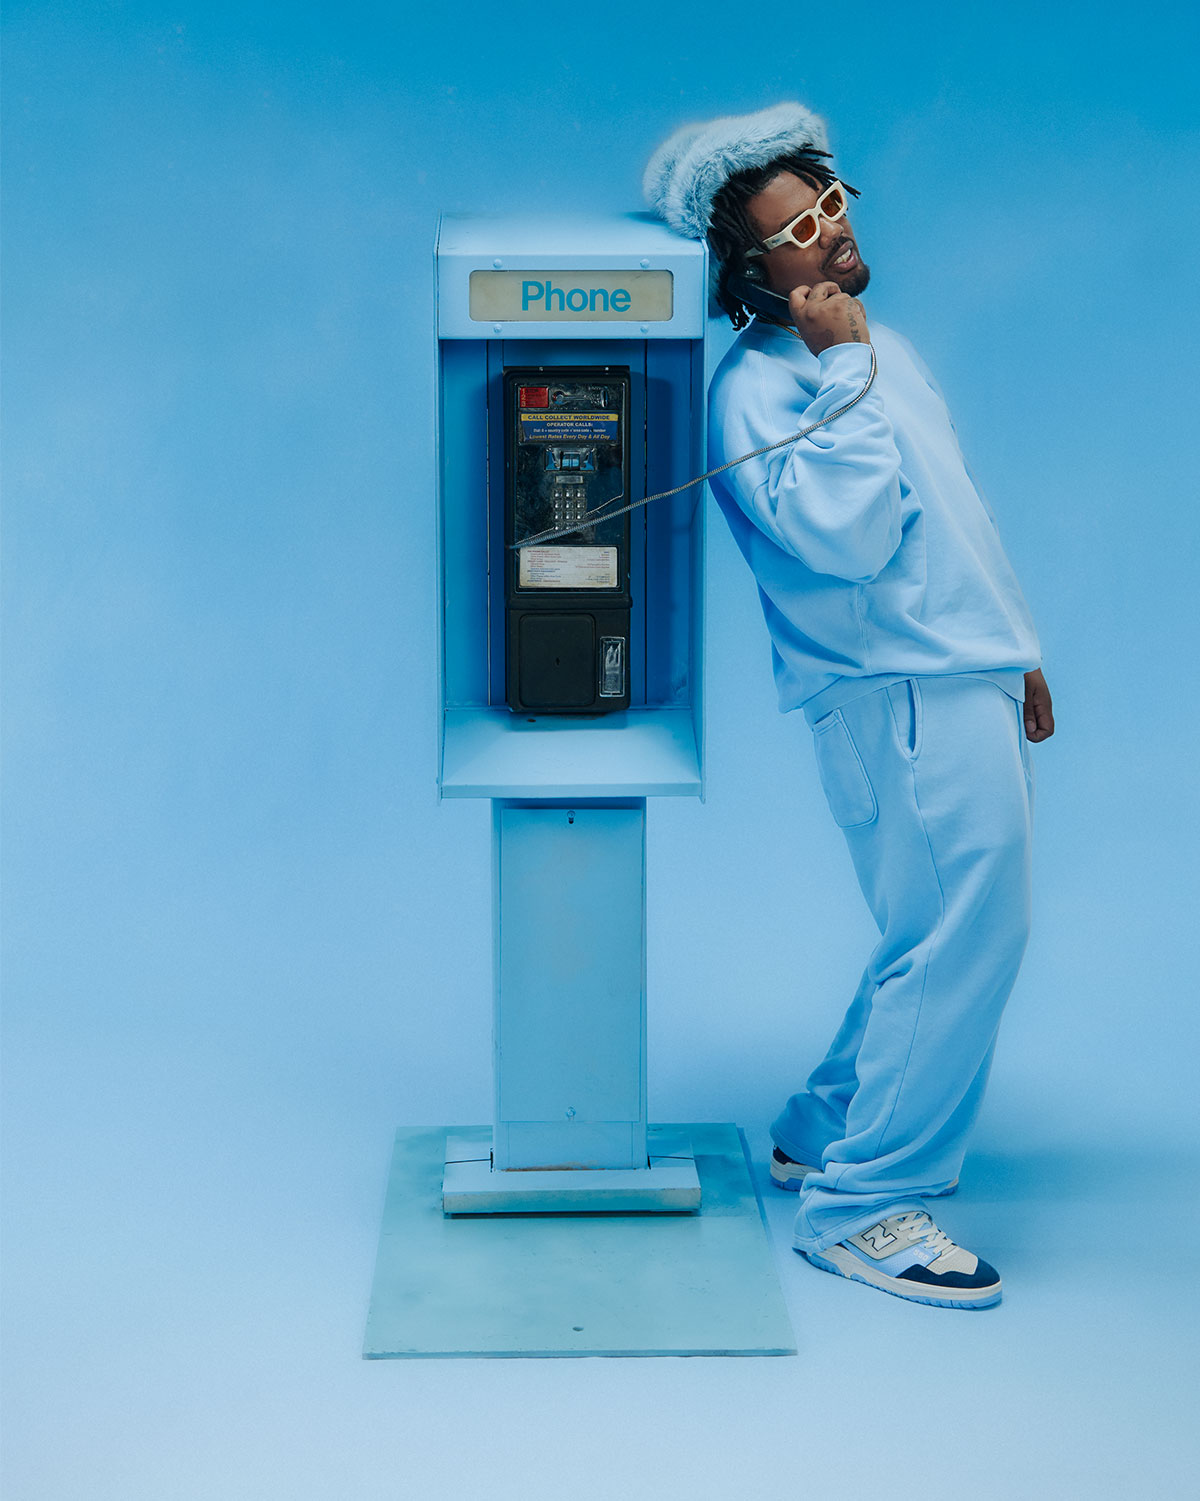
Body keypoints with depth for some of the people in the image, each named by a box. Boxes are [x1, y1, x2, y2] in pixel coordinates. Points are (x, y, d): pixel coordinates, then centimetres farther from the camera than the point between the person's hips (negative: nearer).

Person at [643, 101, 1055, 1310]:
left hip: (965, 683, 10)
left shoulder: (875, 349, 18)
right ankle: (861, 1208, -2)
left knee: (945, 941, 16)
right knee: (963, 940, -11)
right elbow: (846, 534, -26)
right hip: (903, 699, -10)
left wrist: (1015, 651, 27)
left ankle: (823, 1136, 30)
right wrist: (844, 364, -20)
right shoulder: (757, 387, -12)